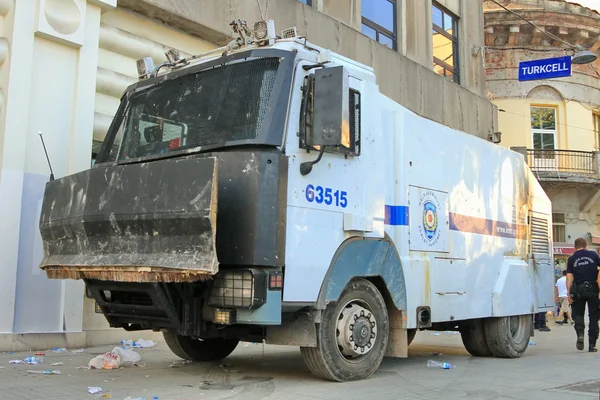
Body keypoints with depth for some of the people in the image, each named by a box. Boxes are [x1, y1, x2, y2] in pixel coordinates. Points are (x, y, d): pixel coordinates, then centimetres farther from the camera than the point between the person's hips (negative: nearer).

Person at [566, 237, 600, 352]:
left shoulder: (572, 259, 5)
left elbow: (569, 277, -2)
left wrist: (569, 293, -3)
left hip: (579, 289, 0)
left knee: (578, 314, 12)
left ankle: (580, 333, -15)